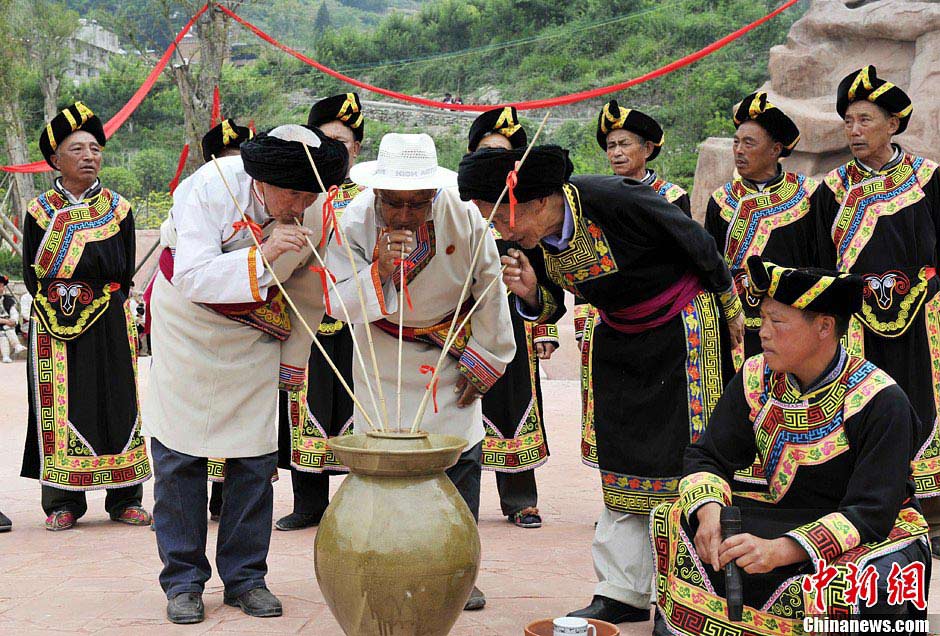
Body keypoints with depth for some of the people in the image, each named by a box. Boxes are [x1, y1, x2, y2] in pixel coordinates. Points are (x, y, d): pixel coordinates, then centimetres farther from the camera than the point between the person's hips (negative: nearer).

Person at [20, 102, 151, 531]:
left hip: (110, 324, 1)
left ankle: (124, 499, 7)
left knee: (117, 400, 0)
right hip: (53, 322, -1)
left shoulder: (118, 209, 8)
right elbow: (30, 273, 4)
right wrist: (56, 305, -7)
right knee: (60, 405, -2)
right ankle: (63, 502, 4)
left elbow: (124, 273, 4)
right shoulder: (39, 210, 6)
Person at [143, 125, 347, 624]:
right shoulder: (211, 187, -27)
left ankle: (245, 577, 13)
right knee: (178, 453, -2)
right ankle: (183, 580, 9)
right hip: (188, 324, -3)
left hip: (256, 332, 3)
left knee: (256, 459, 0)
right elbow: (192, 278, -35)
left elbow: (308, 297, 3)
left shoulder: (315, 213, -14)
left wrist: (293, 362, 12)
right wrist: (261, 257, -44)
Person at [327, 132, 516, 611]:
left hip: (453, 345, 1)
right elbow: (340, 307, -24)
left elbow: (490, 291, -8)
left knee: (462, 454, -2)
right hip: (384, 352, -1)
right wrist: (379, 271, -42)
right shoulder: (354, 223, -23)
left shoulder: (463, 217, -23)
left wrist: (484, 361, -2)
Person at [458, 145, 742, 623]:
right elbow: (551, 309, 3)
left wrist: (731, 308, -3)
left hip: (683, 326, -6)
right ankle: (623, 593, 13)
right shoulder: (534, 241, -12)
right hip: (620, 337, 6)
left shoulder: (615, 199, -31)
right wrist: (531, 294, -21)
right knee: (622, 461, 6)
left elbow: (699, 244, -16)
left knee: (683, 458, -6)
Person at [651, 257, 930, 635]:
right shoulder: (755, 380, -2)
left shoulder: (881, 401, -19)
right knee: (677, 522, -15)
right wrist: (709, 512, -24)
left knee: (871, 584, -39)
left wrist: (780, 551, -38)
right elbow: (707, 457, 1)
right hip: (782, 516, 5)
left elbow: (871, 513, -25)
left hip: (878, 533, -5)